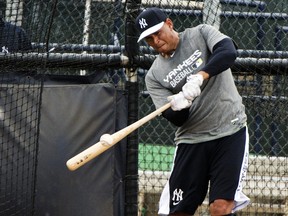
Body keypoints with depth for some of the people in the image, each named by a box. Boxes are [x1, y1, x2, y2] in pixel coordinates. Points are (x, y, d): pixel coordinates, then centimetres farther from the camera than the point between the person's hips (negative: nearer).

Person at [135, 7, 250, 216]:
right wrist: (177, 106, -26)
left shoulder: (200, 34, 0)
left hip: (230, 131, -3)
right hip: (191, 140, 3)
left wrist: (199, 77, -32)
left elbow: (229, 52, -20)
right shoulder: (154, 75, 4)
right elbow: (176, 119, -3)